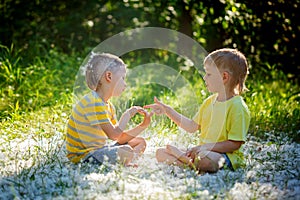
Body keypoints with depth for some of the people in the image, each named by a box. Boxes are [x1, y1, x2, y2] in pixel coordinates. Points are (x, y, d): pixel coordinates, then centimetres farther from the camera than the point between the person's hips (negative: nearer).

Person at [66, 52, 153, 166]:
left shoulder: (108, 106, 12)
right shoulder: (93, 102, -20)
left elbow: (120, 139, 9)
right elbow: (114, 135, -24)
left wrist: (143, 126, 3)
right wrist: (127, 114, -11)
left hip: (99, 149, 11)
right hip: (82, 156, -11)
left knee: (140, 142, 16)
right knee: (126, 151, -31)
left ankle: (125, 164, -4)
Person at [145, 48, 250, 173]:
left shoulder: (237, 107, -14)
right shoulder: (209, 102, 12)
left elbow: (235, 144, -17)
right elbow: (192, 127, 19)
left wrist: (205, 147, -21)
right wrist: (168, 111, 15)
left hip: (227, 156, -8)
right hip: (203, 151, 8)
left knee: (206, 159, -43)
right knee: (160, 153, 1)